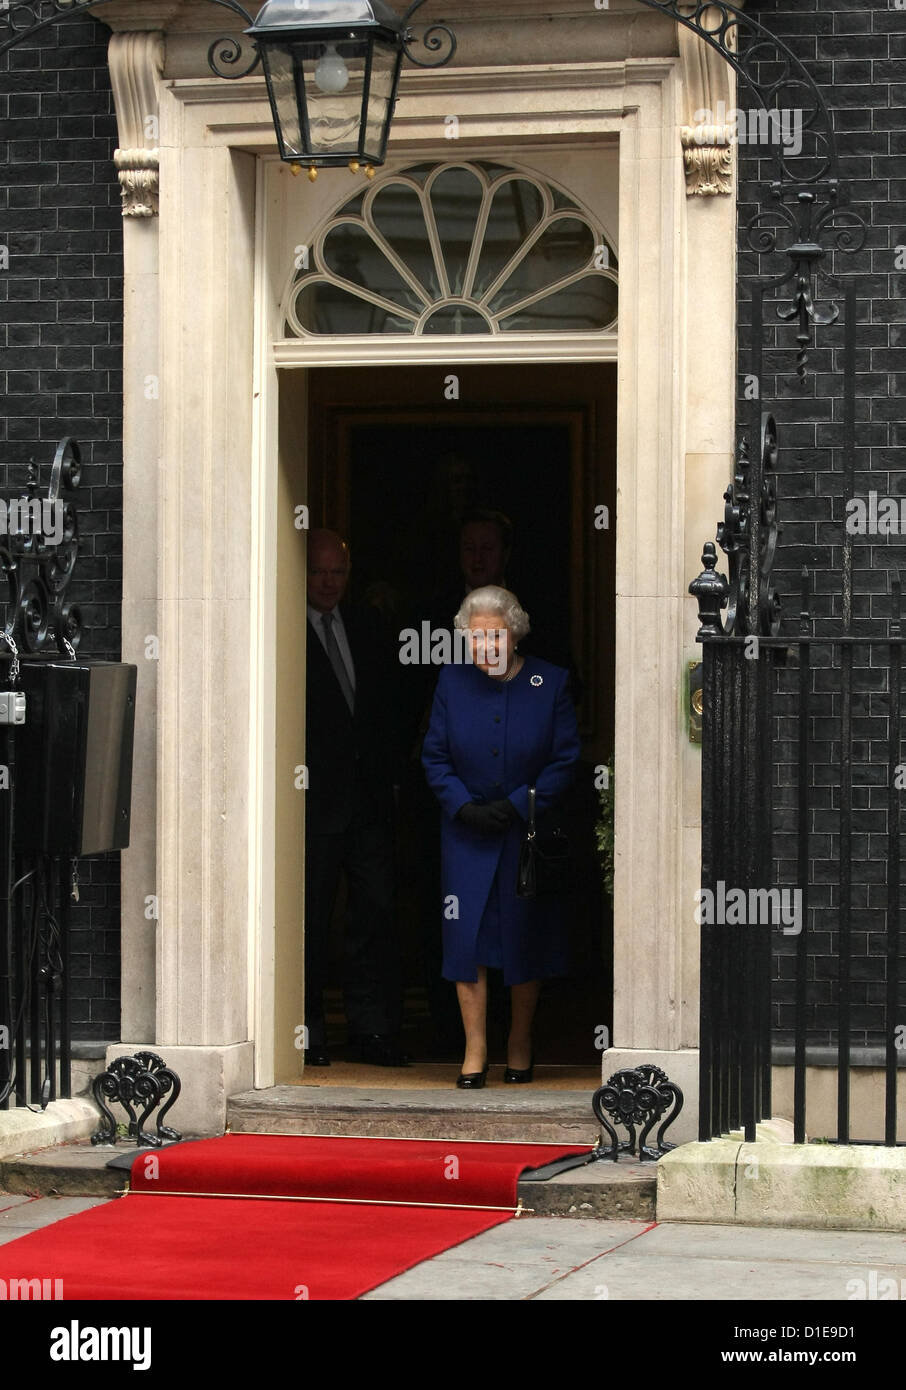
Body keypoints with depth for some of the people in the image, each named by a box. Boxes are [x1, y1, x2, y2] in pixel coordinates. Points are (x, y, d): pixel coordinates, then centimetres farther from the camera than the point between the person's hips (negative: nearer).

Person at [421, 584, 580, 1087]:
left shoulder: (551, 683, -5)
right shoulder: (452, 681, 0)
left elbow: (565, 760, -4)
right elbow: (434, 756, 3)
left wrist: (516, 806, -13)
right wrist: (464, 806, -12)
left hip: (528, 831, -1)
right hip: (467, 833, 1)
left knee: (524, 939, 6)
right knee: (467, 937, -5)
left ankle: (520, 1046, 21)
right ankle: (475, 1051, 0)